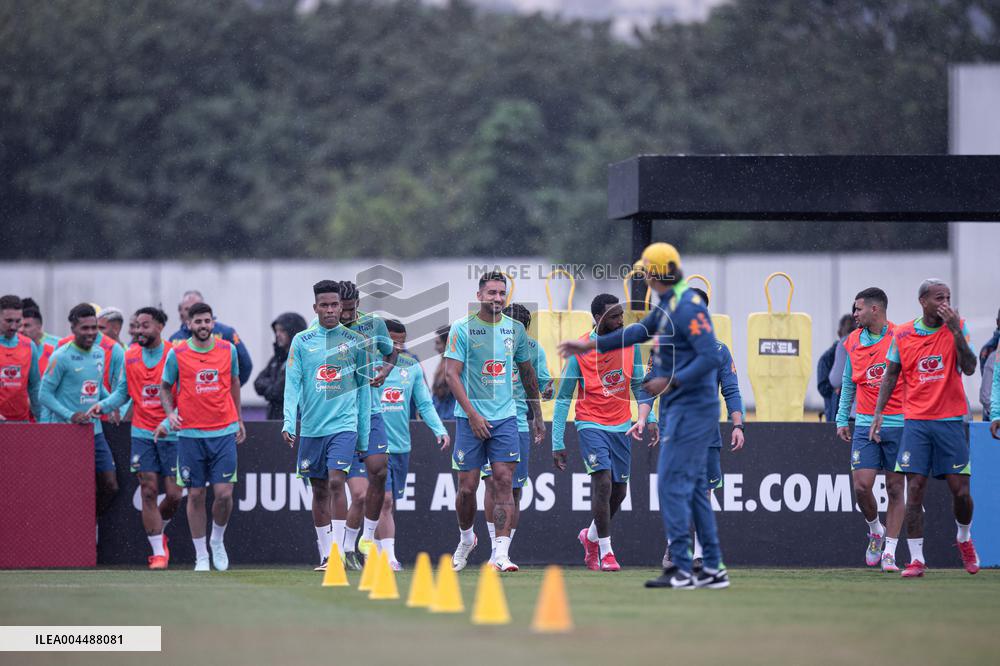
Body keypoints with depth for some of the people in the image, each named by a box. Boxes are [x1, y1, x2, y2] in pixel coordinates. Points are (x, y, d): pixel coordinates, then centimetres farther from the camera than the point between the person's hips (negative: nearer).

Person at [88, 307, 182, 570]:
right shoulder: (130, 357, 5)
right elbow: (122, 391, 11)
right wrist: (103, 405, -8)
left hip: (171, 434, -2)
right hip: (142, 433, 2)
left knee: (173, 495, -2)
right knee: (149, 491, -5)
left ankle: (159, 530, 28)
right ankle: (158, 552, 1)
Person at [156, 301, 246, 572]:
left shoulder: (228, 350, 3)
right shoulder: (176, 354, -2)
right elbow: (165, 388, 8)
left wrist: (239, 420, 18)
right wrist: (170, 413, -9)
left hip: (224, 431, 1)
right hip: (190, 434, -1)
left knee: (224, 493, -7)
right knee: (195, 495, 2)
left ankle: (218, 540, 20)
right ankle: (201, 557, 12)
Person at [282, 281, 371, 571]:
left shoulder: (355, 341, 4)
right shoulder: (301, 341, 5)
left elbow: (363, 388, 8)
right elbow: (292, 384, 1)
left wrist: (364, 435, 7)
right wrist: (288, 422, -13)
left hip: (344, 424, -2)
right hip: (311, 426, 2)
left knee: (336, 482, -16)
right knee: (319, 490, 7)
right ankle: (325, 554, 15)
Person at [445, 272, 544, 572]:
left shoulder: (515, 329, 8)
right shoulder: (462, 328, -4)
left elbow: (527, 373, 19)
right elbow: (451, 373, -8)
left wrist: (537, 416, 20)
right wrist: (472, 414, -16)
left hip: (505, 416, 2)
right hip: (470, 419, -2)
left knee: (504, 481, -10)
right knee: (467, 487, 2)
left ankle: (501, 553, -15)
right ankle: (466, 539, 29)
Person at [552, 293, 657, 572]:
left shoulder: (630, 344, 0)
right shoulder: (579, 350, -12)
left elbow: (640, 386, 10)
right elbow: (563, 398, -7)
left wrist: (646, 418, -7)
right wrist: (557, 444, -10)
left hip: (621, 426, 5)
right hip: (591, 424, -5)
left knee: (619, 491, 9)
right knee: (603, 481, -19)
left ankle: (591, 536, 35)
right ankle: (605, 551, -10)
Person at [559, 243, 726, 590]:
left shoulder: (688, 307, -18)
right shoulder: (669, 304, 13)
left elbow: (711, 356, -25)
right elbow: (642, 330, 29)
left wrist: (670, 381, -24)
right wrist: (590, 345, 31)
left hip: (691, 408, -10)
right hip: (677, 408, 10)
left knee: (672, 484, -9)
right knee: (693, 488, 12)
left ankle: (681, 570, -8)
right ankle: (713, 570, 15)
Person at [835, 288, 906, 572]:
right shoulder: (853, 342, 8)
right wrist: (842, 419, 15)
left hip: (898, 423, -3)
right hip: (865, 424, 3)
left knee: (895, 489, 0)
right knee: (861, 486, -7)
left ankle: (889, 551, 4)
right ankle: (875, 530, 20)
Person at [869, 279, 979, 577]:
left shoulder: (957, 327, 0)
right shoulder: (902, 335, 2)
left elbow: (969, 368, -11)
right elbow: (891, 375, 12)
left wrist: (955, 331, -19)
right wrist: (879, 412, 4)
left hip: (951, 420, 0)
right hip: (916, 421, 0)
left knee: (960, 490, -1)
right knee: (914, 489, -6)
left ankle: (964, 539, 28)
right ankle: (916, 559, -1)